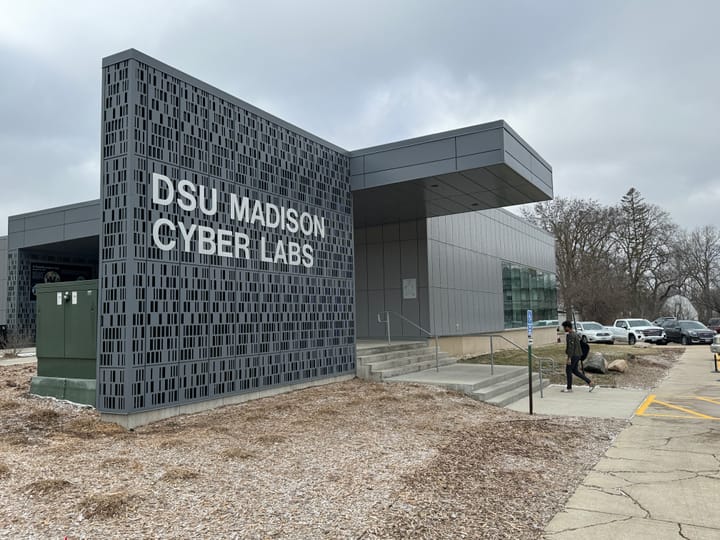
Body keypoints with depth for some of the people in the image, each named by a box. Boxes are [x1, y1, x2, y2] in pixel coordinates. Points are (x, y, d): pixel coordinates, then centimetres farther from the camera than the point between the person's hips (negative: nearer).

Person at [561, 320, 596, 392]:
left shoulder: (570, 335, -16)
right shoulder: (575, 334, 15)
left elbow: (571, 347, -21)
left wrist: (569, 358, -22)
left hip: (573, 356, -9)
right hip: (577, 355, 9)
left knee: (568, 370, 0)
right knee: (575, 371, 13)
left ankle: (569, 388, 7)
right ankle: (590, 382, 10)